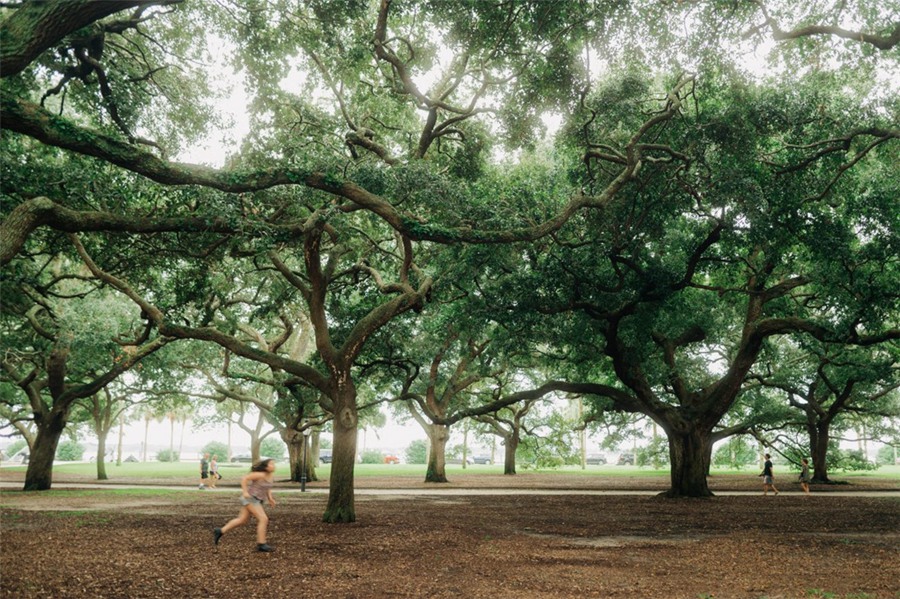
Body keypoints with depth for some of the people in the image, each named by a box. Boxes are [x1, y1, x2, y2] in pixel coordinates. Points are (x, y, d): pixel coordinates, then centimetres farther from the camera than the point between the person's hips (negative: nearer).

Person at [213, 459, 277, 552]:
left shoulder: (271, 476, 4)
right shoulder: (260, 475, -21)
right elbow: (244, 478, -18)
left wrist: (270, 498, 10)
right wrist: (245, 492, -24)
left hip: (256, 499, 10)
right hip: (250, 498, -10)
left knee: (242, 520, 15)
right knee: (263, 519, -13)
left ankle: (220, 531, 24)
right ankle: (261, 544, -8)